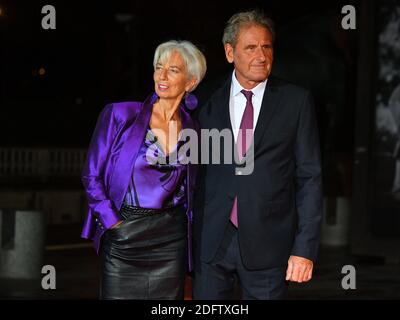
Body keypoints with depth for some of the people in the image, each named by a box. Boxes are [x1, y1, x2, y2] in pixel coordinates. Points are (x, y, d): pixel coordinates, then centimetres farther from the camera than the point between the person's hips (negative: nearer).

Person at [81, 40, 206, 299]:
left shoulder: (191, 129, 6)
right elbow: (92, 176, -2)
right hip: (123, 236, -3)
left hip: (171, 238, 3)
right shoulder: (120, 115, -4)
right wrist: (113, 222, -8)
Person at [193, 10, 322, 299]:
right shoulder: (209, 104, 5)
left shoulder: (296, 101, 1)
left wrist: (305, 248, -7)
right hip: (211, 243, 1)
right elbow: (199, 175, 7)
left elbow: (310, 177, -1)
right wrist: (190, 240, 5)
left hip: (267, 243, -1)